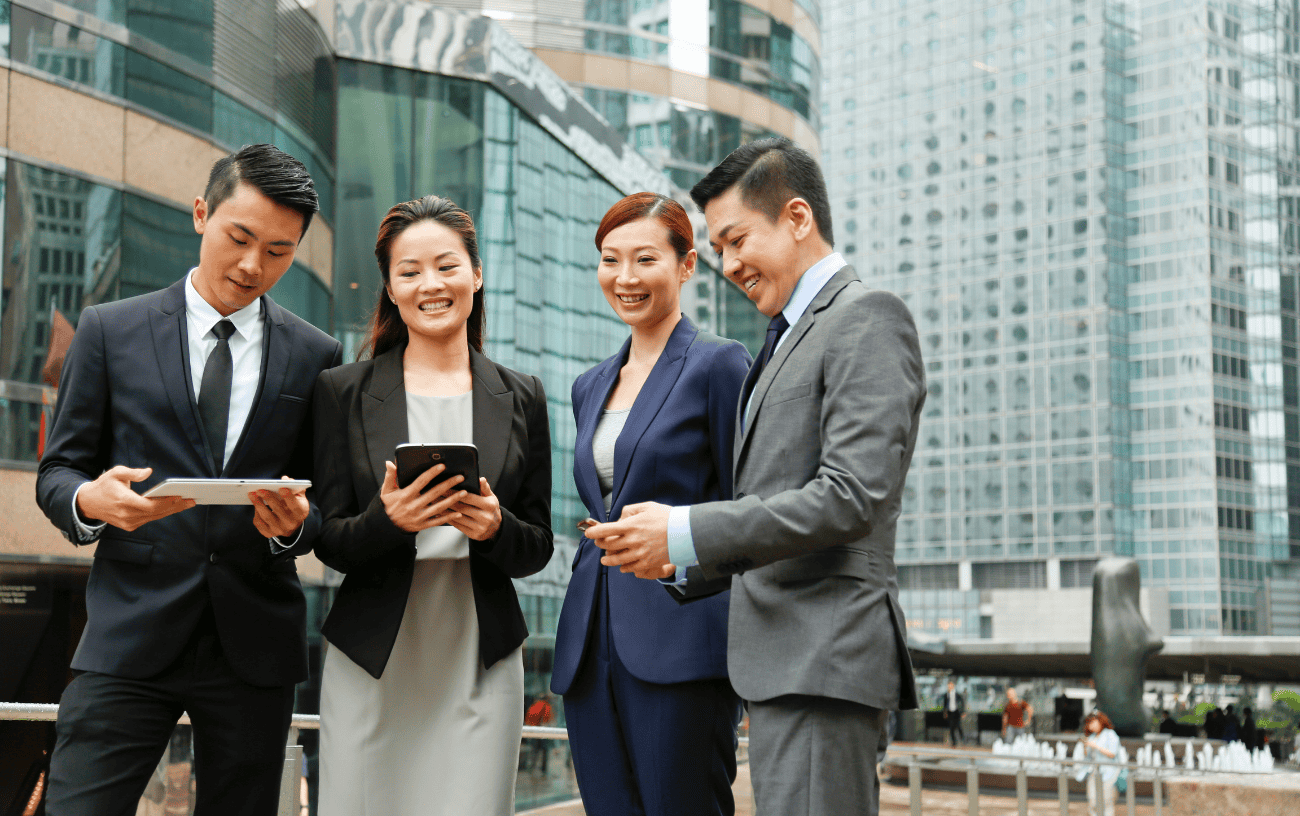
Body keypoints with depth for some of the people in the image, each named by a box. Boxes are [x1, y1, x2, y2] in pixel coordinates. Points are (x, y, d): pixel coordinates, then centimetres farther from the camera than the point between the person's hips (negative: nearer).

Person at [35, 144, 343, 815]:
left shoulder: (314, 356, 9)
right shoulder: (110, 331, 6)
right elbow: (56, 472, 7)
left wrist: (295, 522, -12)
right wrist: (91, 500, -16)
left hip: (254, 643, 2)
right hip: (130, 634, -1)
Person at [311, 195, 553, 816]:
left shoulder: (521, 399, 9)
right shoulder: (344, 392, 4)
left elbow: (538, 548, 9)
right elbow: (330, 541, 3)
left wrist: (495, 528, -12)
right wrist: (388, 520, -18)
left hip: (479, 666, 1)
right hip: (371, 667, -1)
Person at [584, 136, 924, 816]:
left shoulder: (866, 317, -7)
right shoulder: (788, 340, 23)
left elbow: (851, 498, -19)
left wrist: (686, 531, -16)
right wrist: (684, 563, 9)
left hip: (822, 657, -10)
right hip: (785, 659, 10)